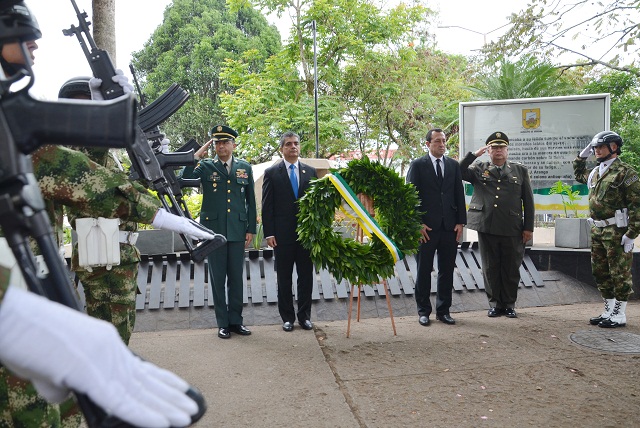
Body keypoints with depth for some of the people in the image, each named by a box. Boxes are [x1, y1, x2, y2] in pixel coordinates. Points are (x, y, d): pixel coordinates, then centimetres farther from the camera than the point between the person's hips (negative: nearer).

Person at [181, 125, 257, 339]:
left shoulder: (245, 167, 7)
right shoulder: (205, 167, 2)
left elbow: (250, 201, 9)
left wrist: (251, 229, 5)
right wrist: (198, 155, -14)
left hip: (237, 231, 1)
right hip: (213, 230, -1)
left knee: (236, 277, 8)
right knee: (217, 278, 6)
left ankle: (236, 320, 21)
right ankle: (223, 323, 17)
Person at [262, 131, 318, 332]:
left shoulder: (310, 171, 8)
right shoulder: (272, 173, 0)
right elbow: (267, 206, -2)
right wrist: (269, 233, -8)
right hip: (282, 234, -2)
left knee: (306, 276, 8)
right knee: (284, 278, 7)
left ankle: (304, 316, 20)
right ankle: (287, 317, 19)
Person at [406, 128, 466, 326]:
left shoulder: (453, 165, 11)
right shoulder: (417, 165, -1)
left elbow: (459, 195, 10)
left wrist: (460, 222, 3)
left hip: (450, 227, 4)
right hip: (426, 227, -4)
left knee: (447, 271, 9)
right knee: (424, 271, 5)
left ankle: (443, 310, 20)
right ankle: (423, 311, 17)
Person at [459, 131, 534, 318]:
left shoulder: (520, 170, 11)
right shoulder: (479, 169, 10)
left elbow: (528, 201, 8)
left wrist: (529, 227, 3)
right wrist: (474, 154, -9)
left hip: (512, 229, 0)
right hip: (486, 227, 0)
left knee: (511, 268, 7)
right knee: (490, 268, 7)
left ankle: (509, 304, 21)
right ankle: (495, 303, 20)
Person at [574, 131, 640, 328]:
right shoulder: (595, 172, 14)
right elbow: (579, 175, 38)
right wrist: (581, 156, 22)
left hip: (616, 230, -8)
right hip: (597, 230, 8)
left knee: (619, 273, 0)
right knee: (600, 273, 14)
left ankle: (619, 315, 10)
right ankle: (609, 311, 25)